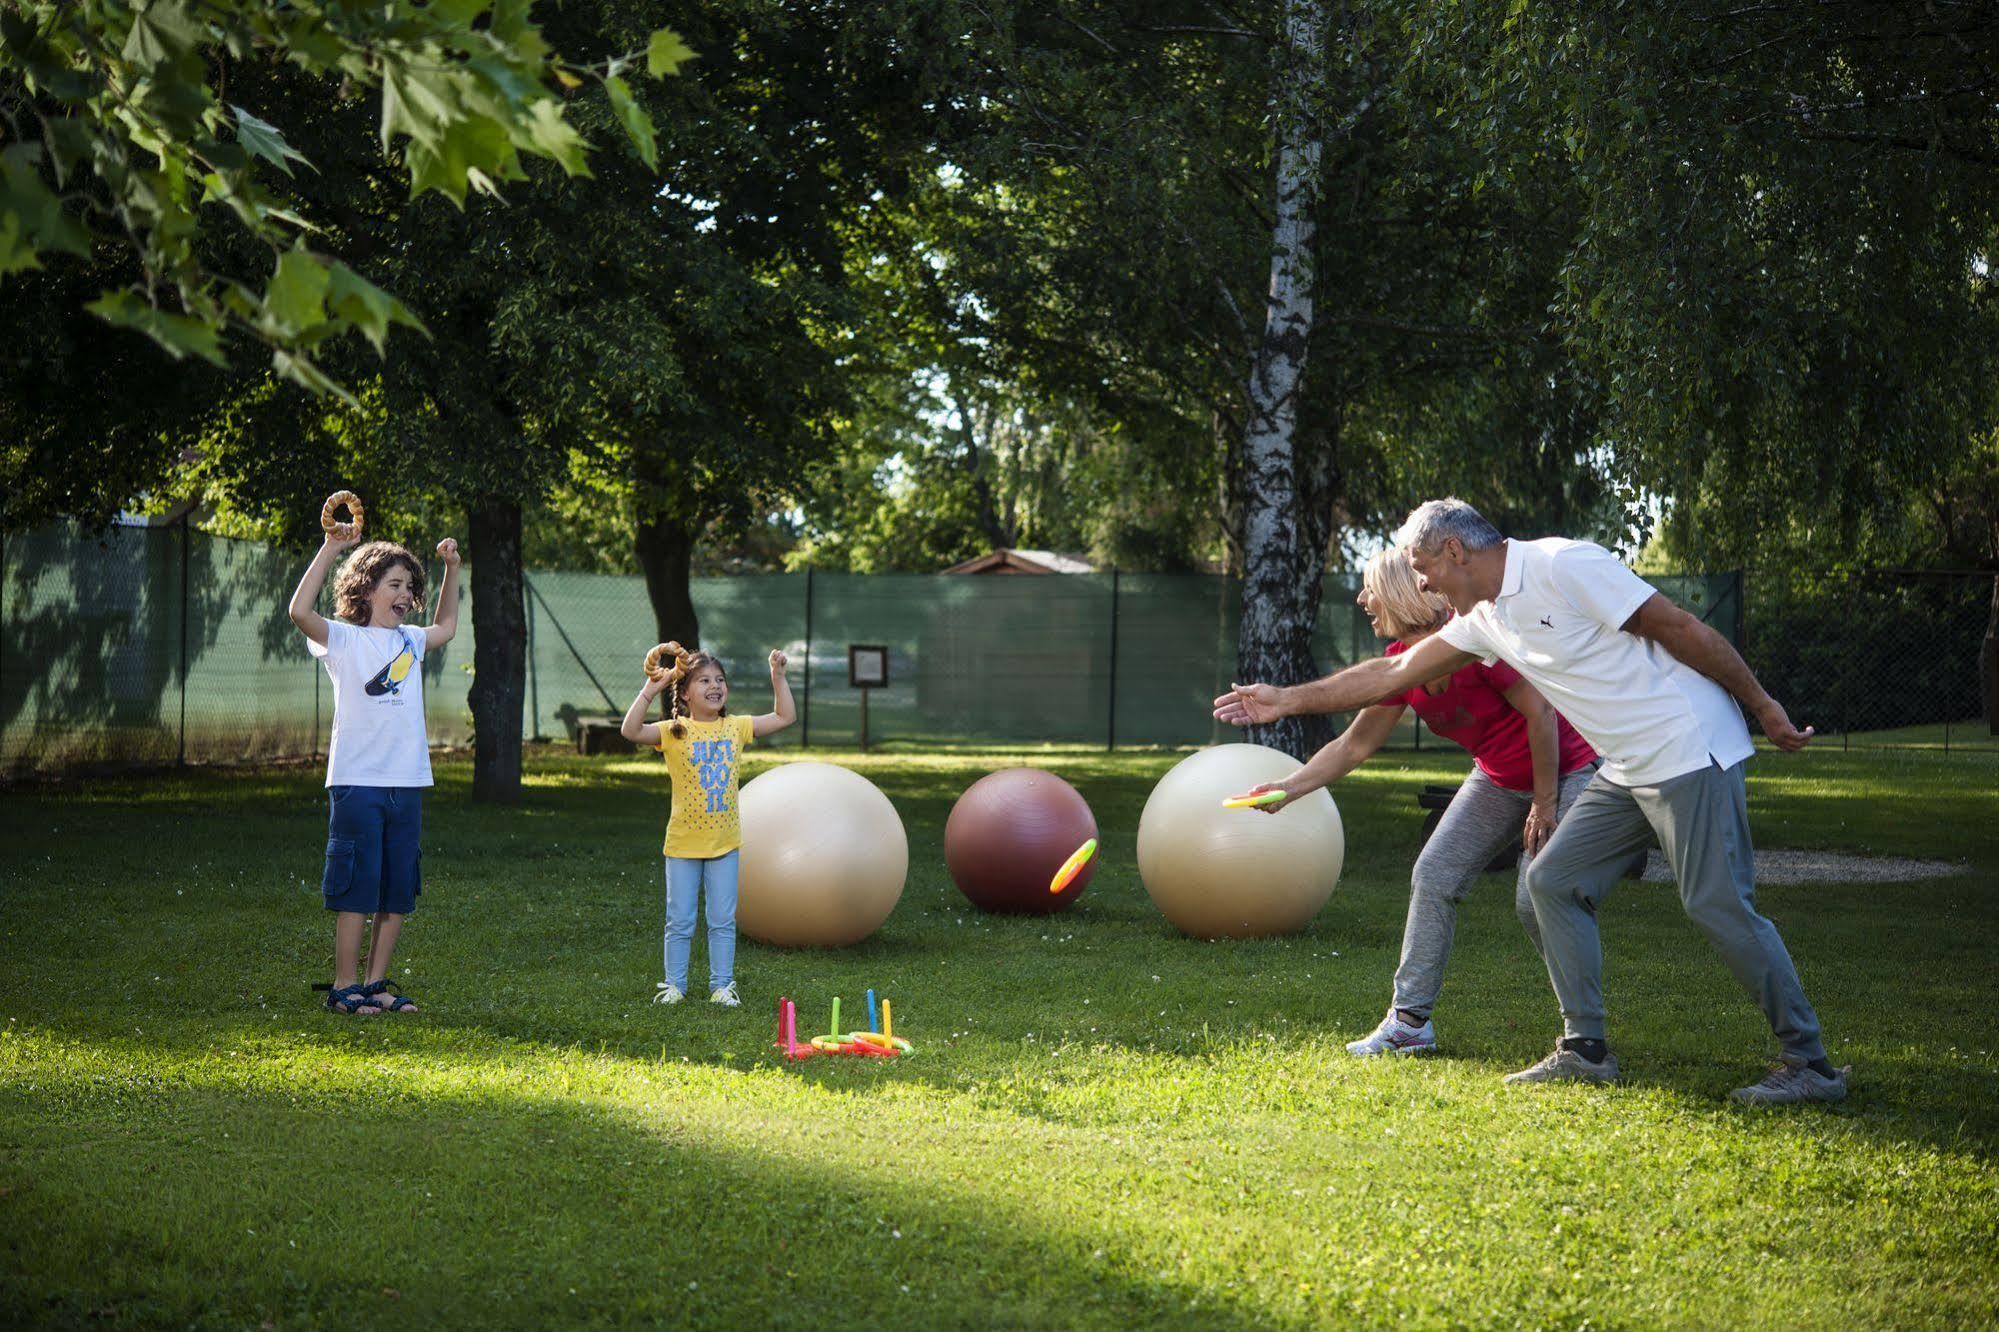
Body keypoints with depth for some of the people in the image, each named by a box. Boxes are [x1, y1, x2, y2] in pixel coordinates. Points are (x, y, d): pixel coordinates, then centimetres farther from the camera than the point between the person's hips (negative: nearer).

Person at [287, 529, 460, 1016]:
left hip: (407, 783, 6)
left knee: (398, 892, 8)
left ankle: (376, 984, 16)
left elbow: (446, 626, 38)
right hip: (357, 780, -6)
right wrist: (330, 548, -20)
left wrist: (451, 569, 28)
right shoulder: (345, 640, -2)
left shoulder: (410, 642, 16)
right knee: (356, 889, -4)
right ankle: (344, 987, 2)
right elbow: (300, 611, -19)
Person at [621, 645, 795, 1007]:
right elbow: (631, 731, -23)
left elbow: (785, 717, 7)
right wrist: (650, 690, -26)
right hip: (683, 844, -2)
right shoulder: (675, 732, -8)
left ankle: (722, 985, 16)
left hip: (725, 842, 2)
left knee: (723, 920, 7)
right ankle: (674, 984, 17)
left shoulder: (736, 728, 2)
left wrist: (778, 677, -1)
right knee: (680, 921, 6)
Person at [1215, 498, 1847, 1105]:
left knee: (1720, 903, -12)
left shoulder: (1563, 566, -15)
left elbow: (1682, 629, -13)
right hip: (1626, 771, 9)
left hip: (1688, 750, -9)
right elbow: (1394, 673, 19)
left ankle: (1810, 1064, -5)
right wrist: (1289, 699, 21)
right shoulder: (1484, 619, 12)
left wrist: (1763, 705, -10)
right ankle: (1585, 1049, 11)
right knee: (1553, 881, 6)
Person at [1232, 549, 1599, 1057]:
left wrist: (1545, 803, -19)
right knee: (1433, 876, -1)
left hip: (1562, 772, -8)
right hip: (1498, 779, 8)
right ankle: (1411, 1019, 4)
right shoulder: (1401, 662, -3)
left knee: (1537, 898, -17)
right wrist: (1288, 788, -4)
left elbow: (1540, 712, -24)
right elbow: (1355, 745, 4)